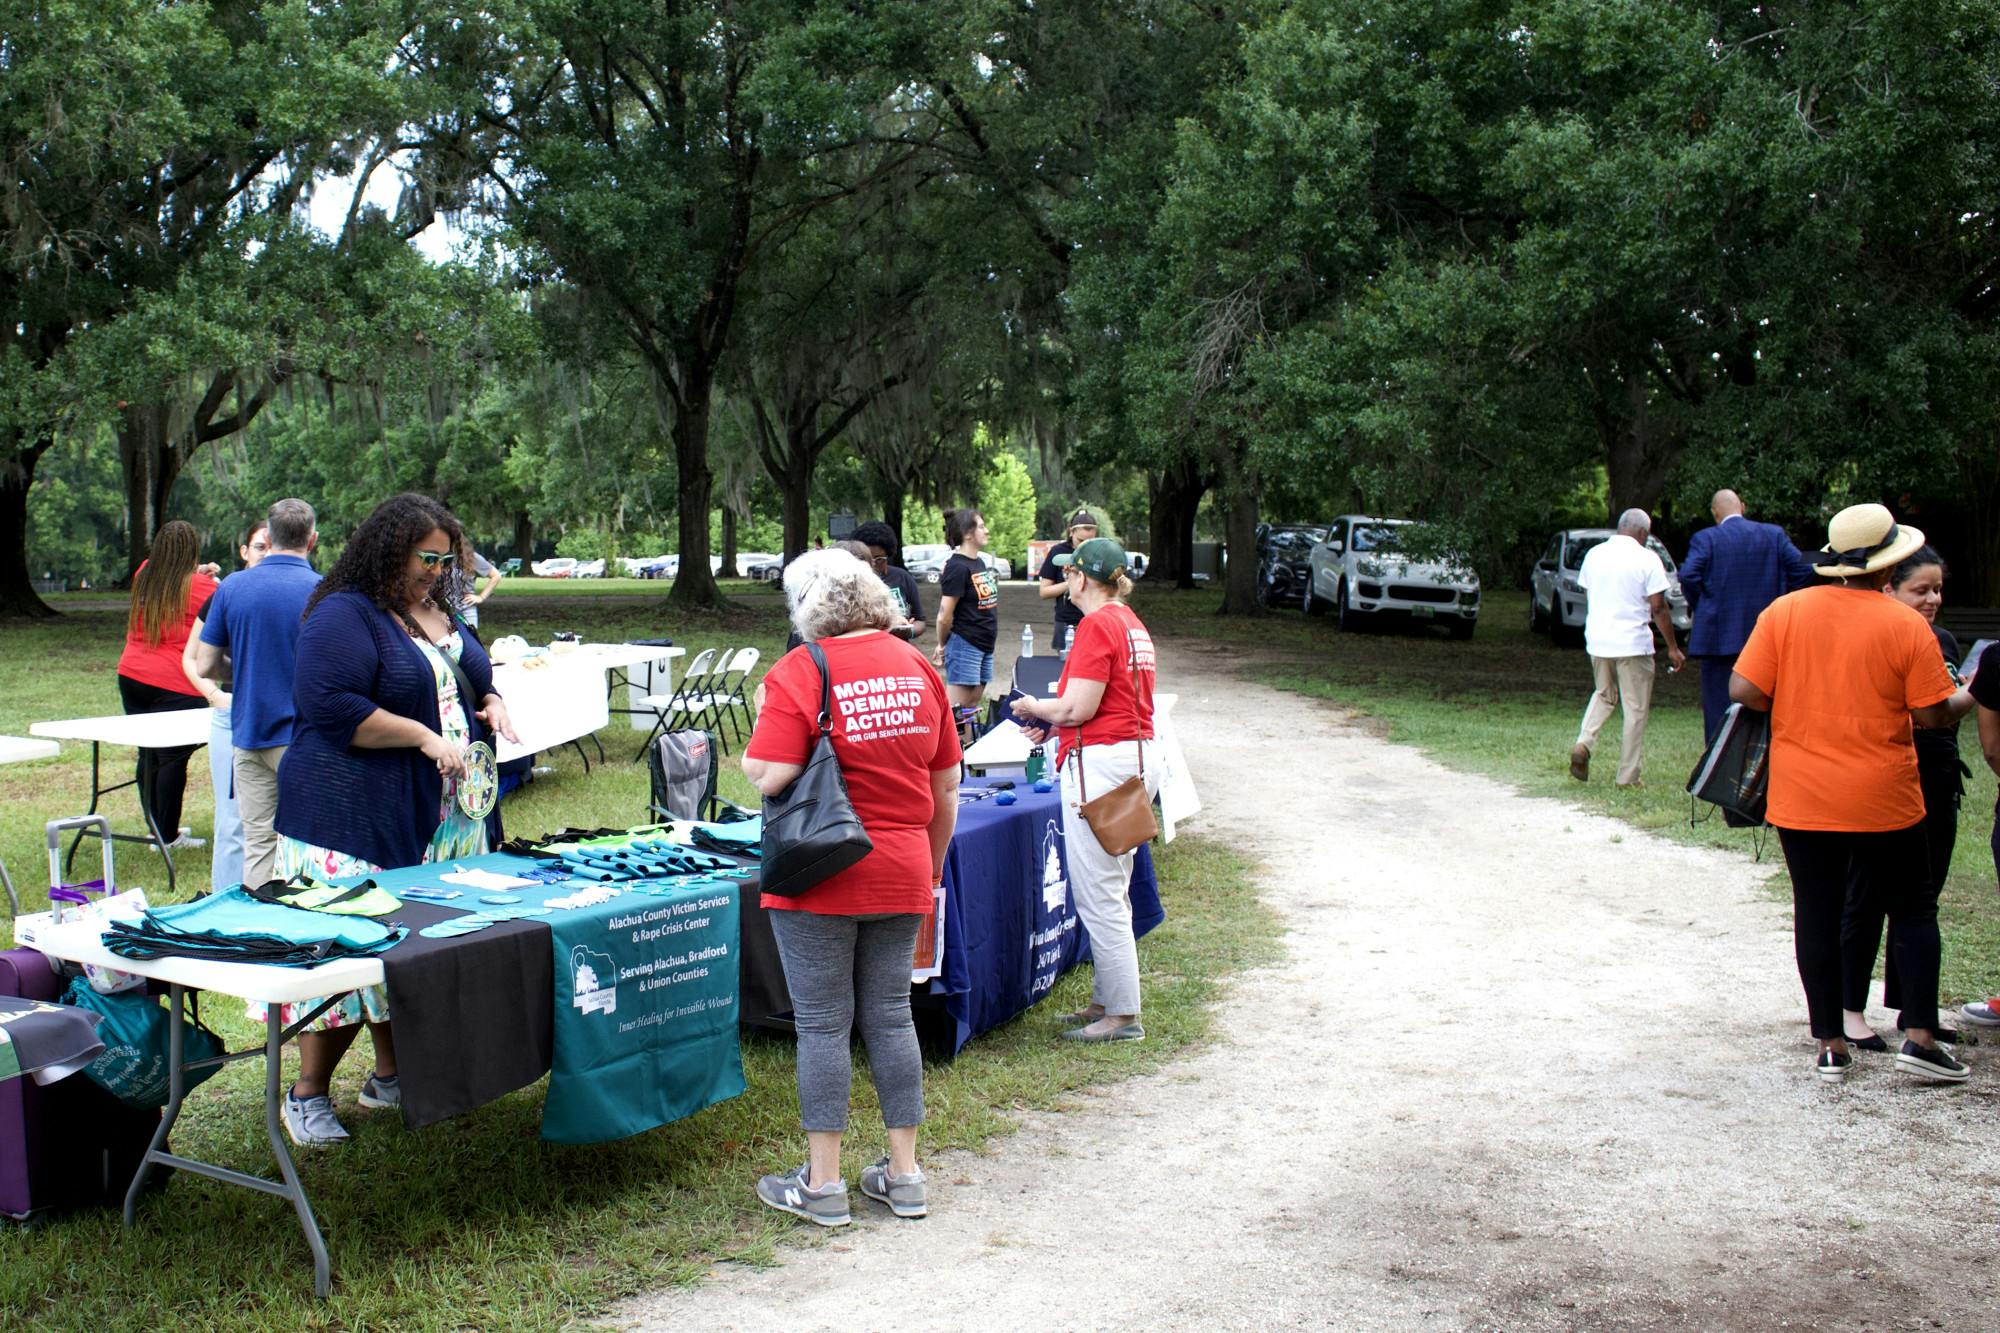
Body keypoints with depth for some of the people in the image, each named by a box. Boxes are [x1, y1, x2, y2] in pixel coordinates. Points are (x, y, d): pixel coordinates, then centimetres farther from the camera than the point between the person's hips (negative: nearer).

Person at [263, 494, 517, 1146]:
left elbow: (471, 680, 29)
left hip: (445, 817, 8)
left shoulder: (440, 612, 17)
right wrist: (423, 737, -20)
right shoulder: (344, 615, -10)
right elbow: (331, 706, -20)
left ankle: (392, 1076, 22)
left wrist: (492, 702, 6)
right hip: (356, 816, -8)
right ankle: (308, 1093, 6)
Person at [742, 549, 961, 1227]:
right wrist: (930, 865, 21)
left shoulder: (800, 671, -13)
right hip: (901, 876, 5)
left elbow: (770, 777, -20)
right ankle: (904, 1175, 21)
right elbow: (947, 788, 9)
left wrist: (748, 757, 2)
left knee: (823, 1024, 4)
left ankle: (822, 1184, 13)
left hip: (822, 878, -5)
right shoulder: (918, 667, 4)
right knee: (890, 1016, 14)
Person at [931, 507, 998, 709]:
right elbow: (944, 617, -16)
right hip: (964, 645, -9)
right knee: (956, 709, -6)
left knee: (973, 706, 13)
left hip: (984, 646, 9)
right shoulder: (957, 567, -16)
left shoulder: (979, 563, 12)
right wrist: (942, 645, -1)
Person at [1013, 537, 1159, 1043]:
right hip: (1136, 757, 10)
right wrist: (1052, 725, 16)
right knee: (1111, 895, 17)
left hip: (1101, 761, -10)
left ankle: (1122, 1016, 2)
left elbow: (1079, 707, -18)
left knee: (1098, 897, -4)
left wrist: (1035, 708, 0)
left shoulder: (1097, 625, -13)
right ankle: (1107, 1000, 26)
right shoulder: (1131, 623, 15)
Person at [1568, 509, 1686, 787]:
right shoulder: (1646, 559, -9)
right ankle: (1628, 776, 7)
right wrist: (1672, 647, -3)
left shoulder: (1594, 554, 6)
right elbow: (1658, 608, -10)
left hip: (1597, 641, 5)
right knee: (1635, 709, 5)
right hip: (1633, 642, -5)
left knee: (1604, 695, 24)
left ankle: (1583, 743, 0)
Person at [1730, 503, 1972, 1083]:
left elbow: (1743, 691, -7)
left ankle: (1831, 1046, 13)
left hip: (1800, 799, 2)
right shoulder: (1905, 624, -10)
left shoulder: (1784, 611, -4)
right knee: (1912, 911, 14)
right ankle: (1920, 1037, 8)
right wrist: (1967, 698, 14)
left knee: (1816, 916, 9)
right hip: (1882, 800, -2)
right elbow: (1933, 714, -7)